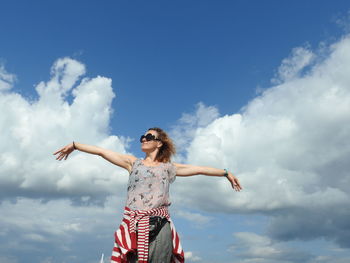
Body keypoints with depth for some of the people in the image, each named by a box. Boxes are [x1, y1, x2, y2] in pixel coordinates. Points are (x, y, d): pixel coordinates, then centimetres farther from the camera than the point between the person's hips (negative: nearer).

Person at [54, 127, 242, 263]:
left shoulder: (168, 167, 17)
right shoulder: (133, 163, 18)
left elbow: (200, 169, 19)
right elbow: (102, 151, 15)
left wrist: (226, 173, 23)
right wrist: (74, 145, 16)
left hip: (160, 226, 1)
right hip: (134, 224, 0)